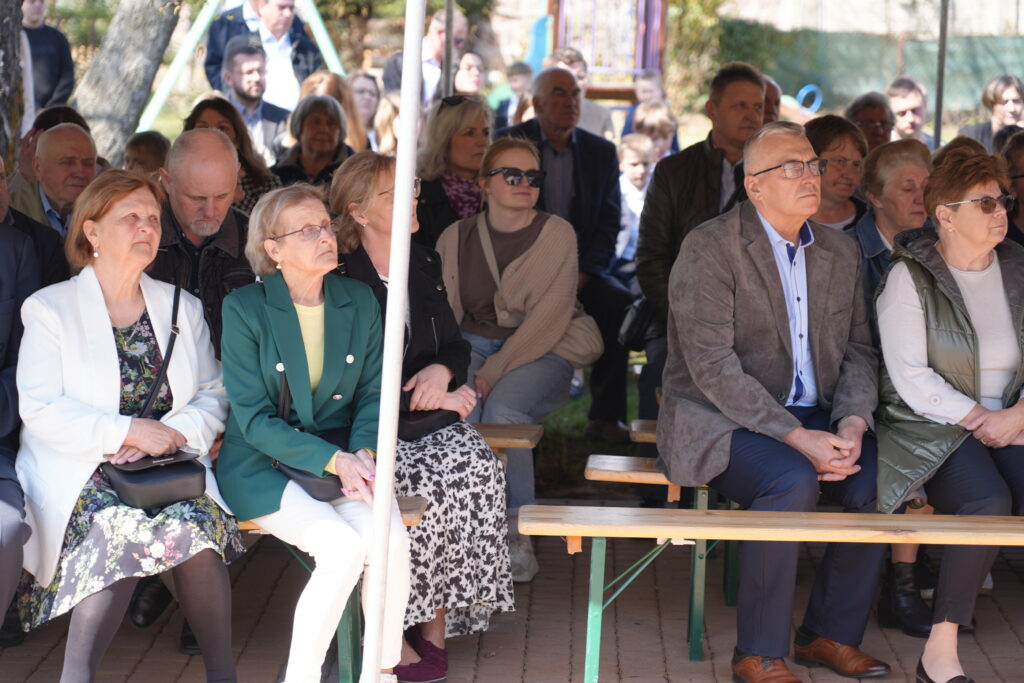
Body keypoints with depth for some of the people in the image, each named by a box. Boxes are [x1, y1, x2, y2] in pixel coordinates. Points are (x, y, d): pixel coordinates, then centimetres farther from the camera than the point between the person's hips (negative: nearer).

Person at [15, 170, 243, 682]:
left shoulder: (183, 308, 16)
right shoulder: (50, 308, 3)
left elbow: (213, 398, 10)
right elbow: (40, 409, -8)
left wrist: (170, 434, -11)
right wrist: (131, 432, -16)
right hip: (80, 473, -3)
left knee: (193, 523, -29)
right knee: (121, 528, -34)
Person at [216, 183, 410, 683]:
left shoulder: (359, 301, 6)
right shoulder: (245, 309, -8)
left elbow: (372, 393, 11)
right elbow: (254, 418, -11)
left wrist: (362, 454, -10)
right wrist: (334, 461, -20)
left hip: (344, 456, 4)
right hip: (264, 466, -4)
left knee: (391, 541, -25)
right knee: (343, 548, -29)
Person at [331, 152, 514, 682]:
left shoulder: (425, 265, 15)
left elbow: (456, 345, 20)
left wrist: (441, 371, -5)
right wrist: (431, 399, -15)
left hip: (428, 415, 6)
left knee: (476, 468, -25)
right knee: (423, 482, -32)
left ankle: (435, 622, -17)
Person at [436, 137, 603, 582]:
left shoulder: (556, 235, -4)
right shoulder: (456, 238, 7)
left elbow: (550, 317, -12)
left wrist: (494, 372, -19)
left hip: (542, 351, -2)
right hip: (473, 344, 2)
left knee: (503, 407, -32)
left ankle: (517, 531, -17)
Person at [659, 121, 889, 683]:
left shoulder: (840, 253, 10)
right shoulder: (710, 248, -12)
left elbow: (858, 351, 10)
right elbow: (713, 368, -19)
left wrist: (851, 423, -12)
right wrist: (796, 437, -26)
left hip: (812, 417, 6)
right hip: (720, 421, -6)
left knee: (881, 478, -19)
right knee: (793, 481, -33)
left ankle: (830, 634, 0)